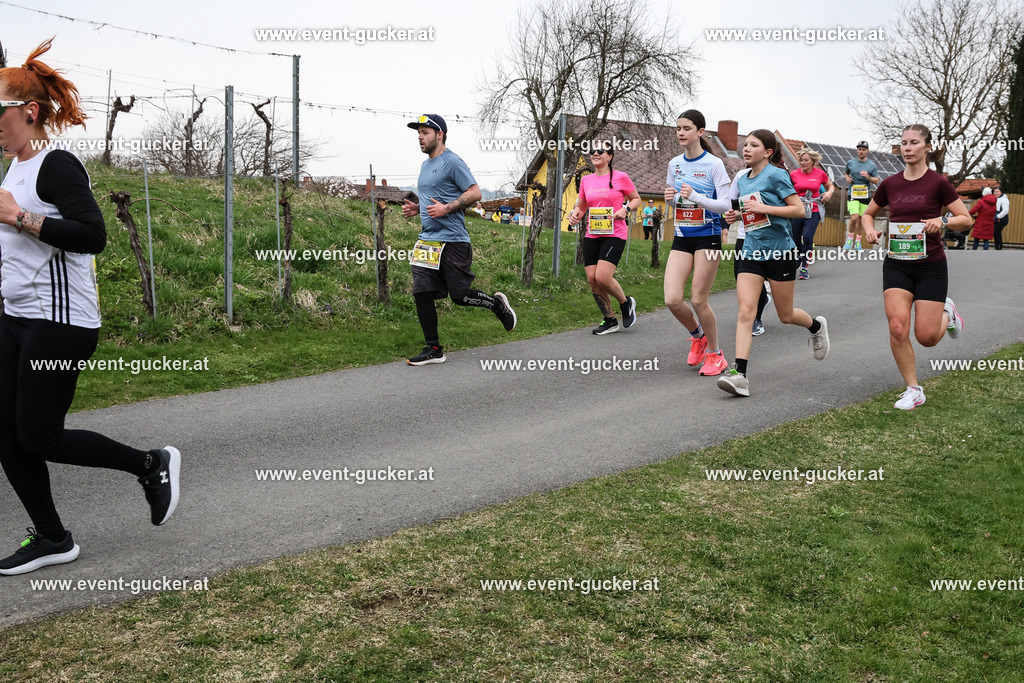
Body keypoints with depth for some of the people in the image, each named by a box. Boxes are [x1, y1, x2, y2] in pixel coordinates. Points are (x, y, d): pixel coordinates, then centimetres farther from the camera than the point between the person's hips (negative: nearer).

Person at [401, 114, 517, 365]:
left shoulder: (452, 162, -7)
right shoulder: (425, 166, 19)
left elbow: (475, 193, -12)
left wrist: (446, 209, -20)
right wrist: (416, 208, 11)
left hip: (452, 241, -8)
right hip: (427, 241, 8)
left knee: (459, 295, -4)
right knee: (422, 294, -1)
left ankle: (497, 303, 25)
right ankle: (434, 350, 6)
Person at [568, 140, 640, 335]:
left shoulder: (620, 177, -2)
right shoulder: (586, 180, 10)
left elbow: (636, 199, 8)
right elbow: (581, 206, 20)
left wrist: (625, 209, -12)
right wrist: (575, 214, -2)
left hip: (614, 234, -5)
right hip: (592, 235, 5)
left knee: (603, 277, -19)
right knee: (592, 280, -1)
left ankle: (626, 303, 11)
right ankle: (610, 321, 16)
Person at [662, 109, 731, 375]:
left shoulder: (714, 164, -8)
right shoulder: (674, 164, 8)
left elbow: (726, 205, -11)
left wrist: (695, 196, -24)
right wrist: (670, 198, -3)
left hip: (707, 236, -5)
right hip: (682, 237, 5)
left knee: (698, 300, -4)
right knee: (672, 300, -7)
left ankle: (715, 354, 17)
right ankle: (697, 336, 24)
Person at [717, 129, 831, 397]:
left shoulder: (776, 175, -9)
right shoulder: (742, 179, 11)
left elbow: (798, 209, -12)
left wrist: (762, 208, -20)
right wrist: (737, 215, 3)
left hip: (780, 251, -5)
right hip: (752, 252, 5)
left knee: (786, 315, 8)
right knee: (745, 311, -11)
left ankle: (817, 326, 43)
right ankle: (739, 374, -17)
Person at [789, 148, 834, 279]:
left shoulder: (820, 174, 3)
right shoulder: (793, 174, 1)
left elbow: (830, 186, 20)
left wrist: (829, 192, -1)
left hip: (813, 211, -1)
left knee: (808, 237, -17)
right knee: (795, 239, 6)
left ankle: (804, 268, -9)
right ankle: (799, 260, 36)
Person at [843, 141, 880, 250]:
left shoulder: (872, 165, 4)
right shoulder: (850, 163, 6)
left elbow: (876, 181, 3)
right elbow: (846, 173, 25)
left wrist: (868, 177, -17)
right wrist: (847, 178, 3)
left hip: (866, 196, 1)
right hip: (853, 195, -1)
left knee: (862, 220, 6)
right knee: (854, 217, -19)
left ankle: (858, 241, 21)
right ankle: (850, 238, 1)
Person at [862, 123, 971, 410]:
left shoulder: (937, 183, -6)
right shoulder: (890, 184, 3)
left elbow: (966, 219, -3)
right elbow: (868, 213, 18)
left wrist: (942, 221, -22)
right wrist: (870, 230, -3)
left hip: (930, 265, -3)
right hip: (896, 265, 3)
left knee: (926, 336, -4)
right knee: (897, 328, -12)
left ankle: (947, 313, 33)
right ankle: (913, 390, 5)